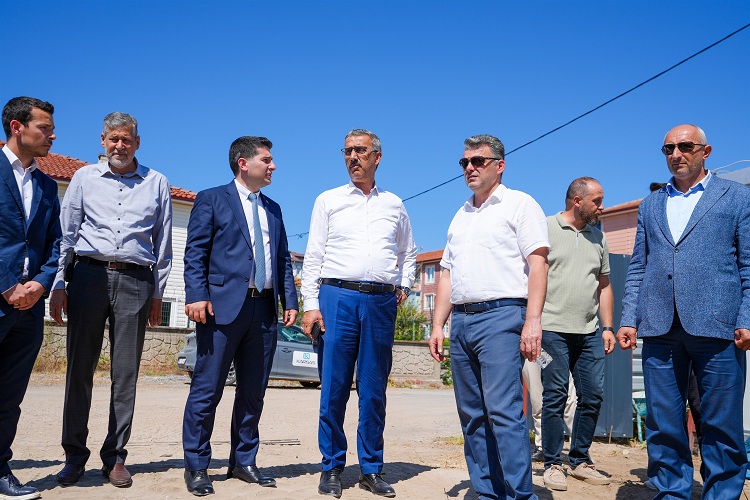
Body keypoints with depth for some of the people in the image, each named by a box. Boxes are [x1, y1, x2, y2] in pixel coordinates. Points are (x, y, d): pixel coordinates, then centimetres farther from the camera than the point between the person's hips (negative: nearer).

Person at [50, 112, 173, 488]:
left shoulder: (157, 183, 12)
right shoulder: (84, 178, 13)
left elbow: (163, 242, 12)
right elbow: (67, 233, 10)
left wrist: (157, 293, 9)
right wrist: (59, 284, 2)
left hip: (135, 280, 0)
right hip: (89, 274, 0)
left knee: (126, 372, 2)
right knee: (80, 367, 1)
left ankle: (115, 457, 11)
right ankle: (75, 456, 12)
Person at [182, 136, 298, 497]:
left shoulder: (273, 209, 20)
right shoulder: (212, 199, 5)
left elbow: (283, 258, 18)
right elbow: (195, 252, -3)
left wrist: (289, 301, 8)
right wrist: (197, 296, -15)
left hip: (264, 310, 6)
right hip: (224, 306, -5)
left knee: (253, 393, 9)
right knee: (207, 391, -1)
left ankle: (243, 462, 21)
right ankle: (196, 467, 10)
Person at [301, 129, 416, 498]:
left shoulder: (394, 204, 16)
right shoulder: (329, 200, 10)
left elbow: (408, 252, 26)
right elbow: (313, 256, 5)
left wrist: (404, 285, 10)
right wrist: (310, 304, -4)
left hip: (381, 302, 2)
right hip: (337, 297, -1)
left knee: (374, 390, 4)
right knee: (334, 388, -1)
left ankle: (371, 469, 14)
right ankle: (332, 467, 11)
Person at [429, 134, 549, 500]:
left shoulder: (519, 204, 2)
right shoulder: (460, 216, 22)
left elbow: (537, 264, -8)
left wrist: (533, 321, -18)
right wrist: (437, 325, 13)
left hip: (500, 316, -7)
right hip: (461, 320, 7)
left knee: (504, 412, -12)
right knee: (472, 416, 8)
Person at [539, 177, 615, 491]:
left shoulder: (598, 237, 15)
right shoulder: (545, 229, -2)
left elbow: (604, 286, 19)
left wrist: (608, 327, 11)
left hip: (589, 334, 6)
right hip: (553, 330, -6)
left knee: (593, 397, 7)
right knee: (555, 398, -1)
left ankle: (580, 461, 22)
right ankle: (552, 465, 10)